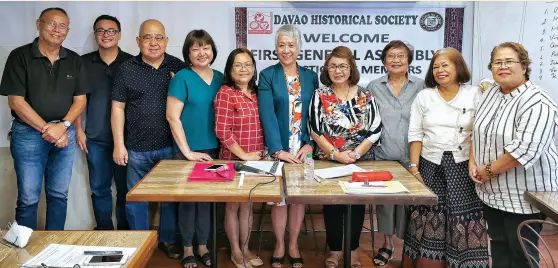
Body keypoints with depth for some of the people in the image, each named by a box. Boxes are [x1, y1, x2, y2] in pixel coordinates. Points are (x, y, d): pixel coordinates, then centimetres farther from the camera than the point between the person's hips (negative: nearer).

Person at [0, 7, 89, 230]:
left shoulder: (74, 60, 7)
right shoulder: (20, 56, -4)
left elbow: (80, 100, 5)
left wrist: (62, 126, -11)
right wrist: (46, 129, -12)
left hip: (65, 134, 3)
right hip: (28, 134, -3)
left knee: (59, 195, 9)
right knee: (28, 198, 1)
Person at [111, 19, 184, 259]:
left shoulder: (179, 67, 2)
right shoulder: (126, 69, 2)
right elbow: (118, 108, 2)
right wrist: (119, 144, -3)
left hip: (171, 146, 0)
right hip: (137, 148, 0)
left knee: (171, 197, 10)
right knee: (136, 199, 9)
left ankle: (168, 240, 28)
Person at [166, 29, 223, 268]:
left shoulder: (219, 78, 6)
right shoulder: (182, 77, -9)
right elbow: (172, 117, -12)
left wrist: (222, 145, 5)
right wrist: (187, 151, -14)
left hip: (213, 149, 5)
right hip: (187, 152, -4)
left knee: (208, 197, 11)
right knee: (187, 198, 5)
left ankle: (203, 246, 26)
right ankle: (187, 249, 20)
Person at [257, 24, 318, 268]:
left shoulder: (310, 76, 7)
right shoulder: (267, 75, -2)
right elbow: (267, 115, -12)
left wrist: (310, 144, -9)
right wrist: (278, 150, -21)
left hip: (304, 149, 3)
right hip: (278, 150, -2)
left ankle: (293, 244, 25)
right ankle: (279, 245, 22)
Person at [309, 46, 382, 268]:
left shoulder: (365, 97, -1)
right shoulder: (320, 96, -3)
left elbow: (375, 130, -5)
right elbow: (315, 130, -8)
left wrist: (355, 153, -15)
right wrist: (335, 154, -16)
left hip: (360, 162, 1)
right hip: (328, 162, -1)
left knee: (356, 204, 7)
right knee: (331, 204, 4)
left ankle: (353, 249, 25)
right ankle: (335, 249, 21)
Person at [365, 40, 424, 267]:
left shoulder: (421, 87, 4)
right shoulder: (374, 87, 7)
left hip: (411, 157, -1)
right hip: (382, 156, 1)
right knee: (384, 199, 9)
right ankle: (387, 244, 26)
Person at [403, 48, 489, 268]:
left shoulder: (475, 95, 1)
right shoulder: (424, 96, 6)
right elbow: (415, 134, 4)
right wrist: (414, 166, -3)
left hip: (462, 166, -1)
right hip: (430, 165, 1)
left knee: (462, 216, -2)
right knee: (430, 217, 4)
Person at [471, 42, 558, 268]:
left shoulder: (537, 103, -19)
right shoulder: (490, 93, 6)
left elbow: (524, 150, -28)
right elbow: (477, 132, 15)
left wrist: (488, 170, -18)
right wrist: (472, 162, 0)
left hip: (524, 196, -7)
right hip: (492, 192, 7)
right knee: (498, 246, 19)